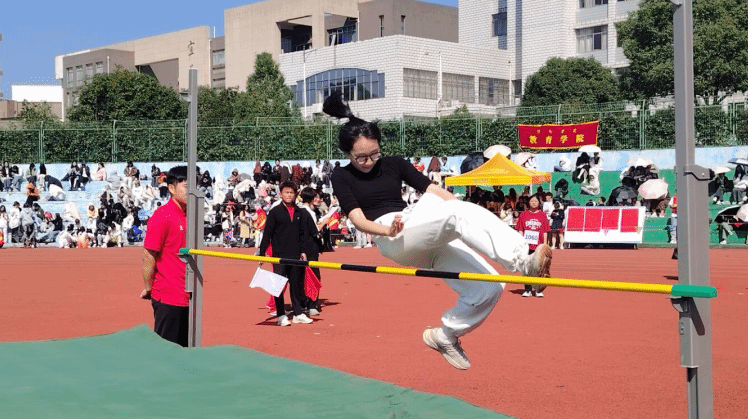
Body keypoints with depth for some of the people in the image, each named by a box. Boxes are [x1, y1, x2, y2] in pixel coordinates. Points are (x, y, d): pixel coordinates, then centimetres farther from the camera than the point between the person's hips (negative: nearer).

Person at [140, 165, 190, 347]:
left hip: (186, 296, 7)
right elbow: (148, 255, -11)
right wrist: (148, 288, -6)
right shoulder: (162, 216, -12)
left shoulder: (189, 216, 11)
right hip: (167, 297, -7)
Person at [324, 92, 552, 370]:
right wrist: (388, 230, -27)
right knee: (456, 214, -33)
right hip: (392, 239, -6)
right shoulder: (342, 178, 9)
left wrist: (475, 217, -1)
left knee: (489, 288, -9)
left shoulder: (393, 165, 19)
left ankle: (445, 336, 12)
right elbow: (358, 219, -5)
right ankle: (521, 262, -52)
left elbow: (434, 189, 12)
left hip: (431, 240, 6)